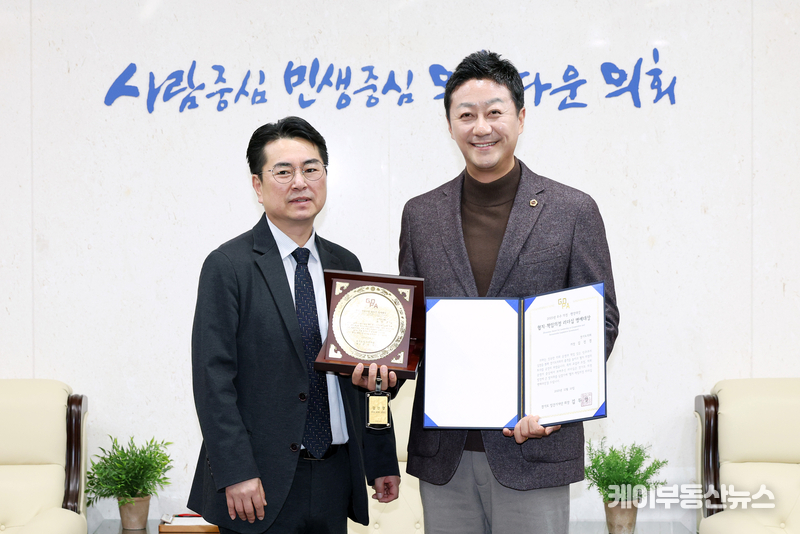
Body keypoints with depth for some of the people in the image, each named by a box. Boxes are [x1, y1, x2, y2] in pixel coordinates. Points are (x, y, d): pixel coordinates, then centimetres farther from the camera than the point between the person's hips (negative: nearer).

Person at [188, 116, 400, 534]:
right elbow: (214, 378, -11)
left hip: (335, 479, 5)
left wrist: (382, 462, 10)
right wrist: (235, 473, -17)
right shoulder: (227, 267, -6)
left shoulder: (345, 265, 11)